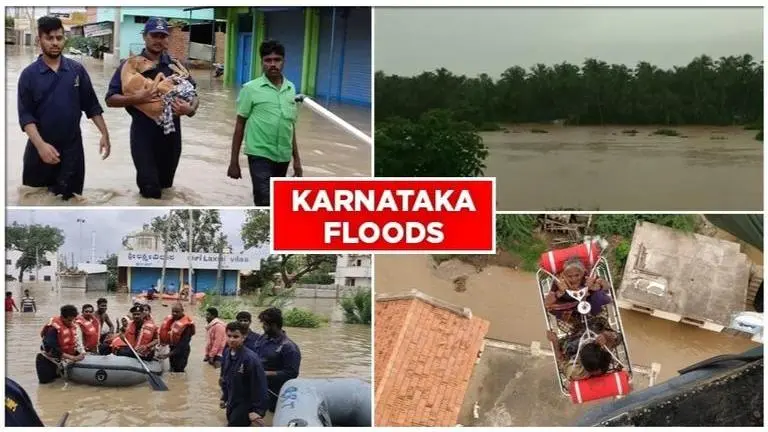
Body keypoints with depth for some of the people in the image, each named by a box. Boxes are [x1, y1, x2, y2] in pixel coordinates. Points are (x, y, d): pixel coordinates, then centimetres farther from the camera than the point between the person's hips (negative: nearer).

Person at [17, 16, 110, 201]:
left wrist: (104, 134, 0)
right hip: (40, 149, -1)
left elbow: (91, 105, 7)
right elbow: (25, 115, -10)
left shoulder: (77, 70, 1)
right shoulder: (29, 74, -4)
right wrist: (40, 145, -23)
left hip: (72, 147, 1)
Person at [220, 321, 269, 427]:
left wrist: (258, 410, -23)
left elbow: (259, 385, -24)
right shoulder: (226, 353, -4)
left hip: (246, 403, -8)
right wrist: (224, 397, 16)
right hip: (232, 401, 8)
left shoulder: (251, 358, -26)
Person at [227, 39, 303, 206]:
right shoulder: (251, 89, -5)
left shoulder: (291, 89, 8)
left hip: (283, 157, 5)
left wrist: (296, 159, 15)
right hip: (260, 155, -5)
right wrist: (234, 161, -3)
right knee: (265, 203, -14)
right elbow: (240, 125, -2)